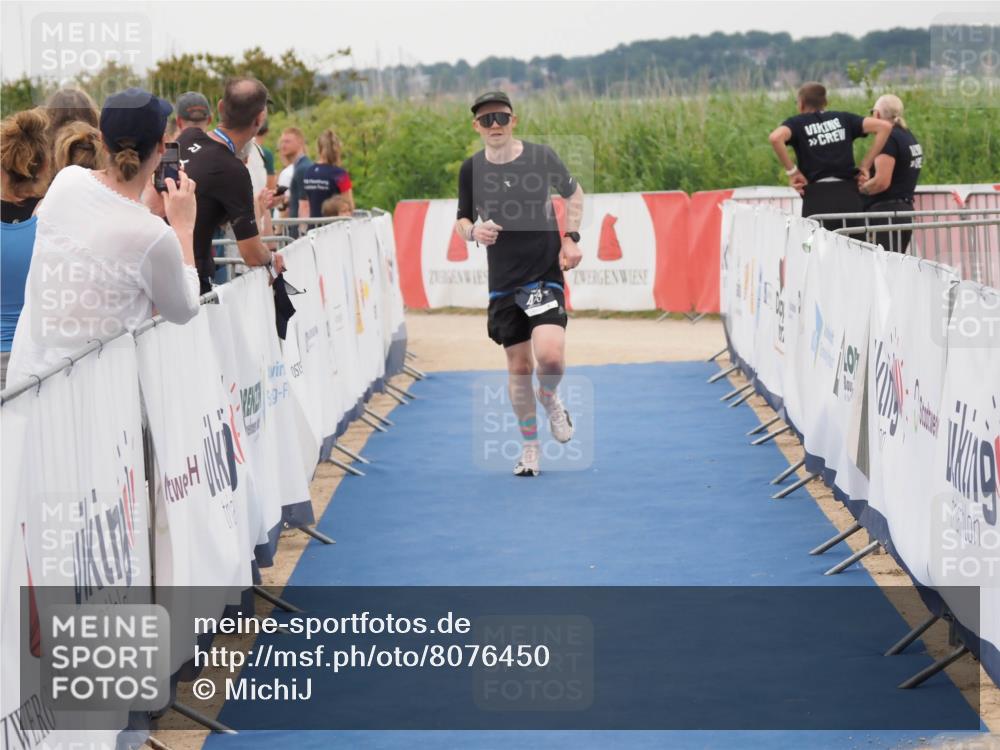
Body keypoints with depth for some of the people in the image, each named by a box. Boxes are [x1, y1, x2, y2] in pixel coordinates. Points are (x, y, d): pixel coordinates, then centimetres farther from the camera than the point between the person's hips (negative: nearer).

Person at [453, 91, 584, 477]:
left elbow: (573, 192, 12)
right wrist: (473, 231, -13)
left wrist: (571, 238, 1)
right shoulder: (471, 169, -1)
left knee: (550, 355, -21)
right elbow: (462, 220, 10)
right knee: (518, 366, 6)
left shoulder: (541, 156, -5)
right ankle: (529, 446, 23)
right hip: (503, 282, 2)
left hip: (545, 273, -2)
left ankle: (549, 397, 15)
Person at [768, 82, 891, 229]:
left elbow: (775, 138, -14)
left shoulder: (797, 123, 8)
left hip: (817, 196, -2)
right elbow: (884, 126, 7)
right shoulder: (842, 119, 16)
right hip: (848, 195, 2)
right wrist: (866, 164, 9)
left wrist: (792, 171, -4)